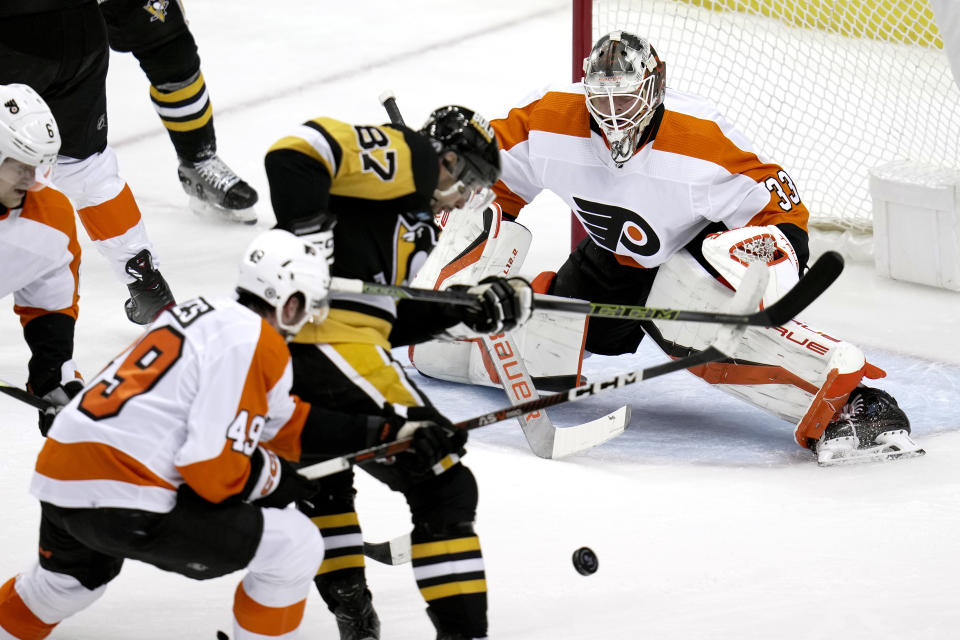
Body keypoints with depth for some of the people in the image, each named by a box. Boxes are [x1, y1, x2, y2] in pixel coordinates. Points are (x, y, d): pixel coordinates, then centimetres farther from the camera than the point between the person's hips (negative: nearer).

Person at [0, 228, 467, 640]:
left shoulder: (211, 316, 18)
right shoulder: (255, 344, -11)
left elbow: (285, 422, 22)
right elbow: (214, 468, -17)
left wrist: (390, 434, 21)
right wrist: (272, 478, 3)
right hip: (126, 504, -9)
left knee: (71, 580, 40)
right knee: (294, 546, -2)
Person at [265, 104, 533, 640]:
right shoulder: (409, 157, 2)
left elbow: (392, 319, 24)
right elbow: (294, 153, -13)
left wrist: (470, 307, 19)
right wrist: (309, 231, -19)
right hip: (329, 345, -10)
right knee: (444, 487, 0)